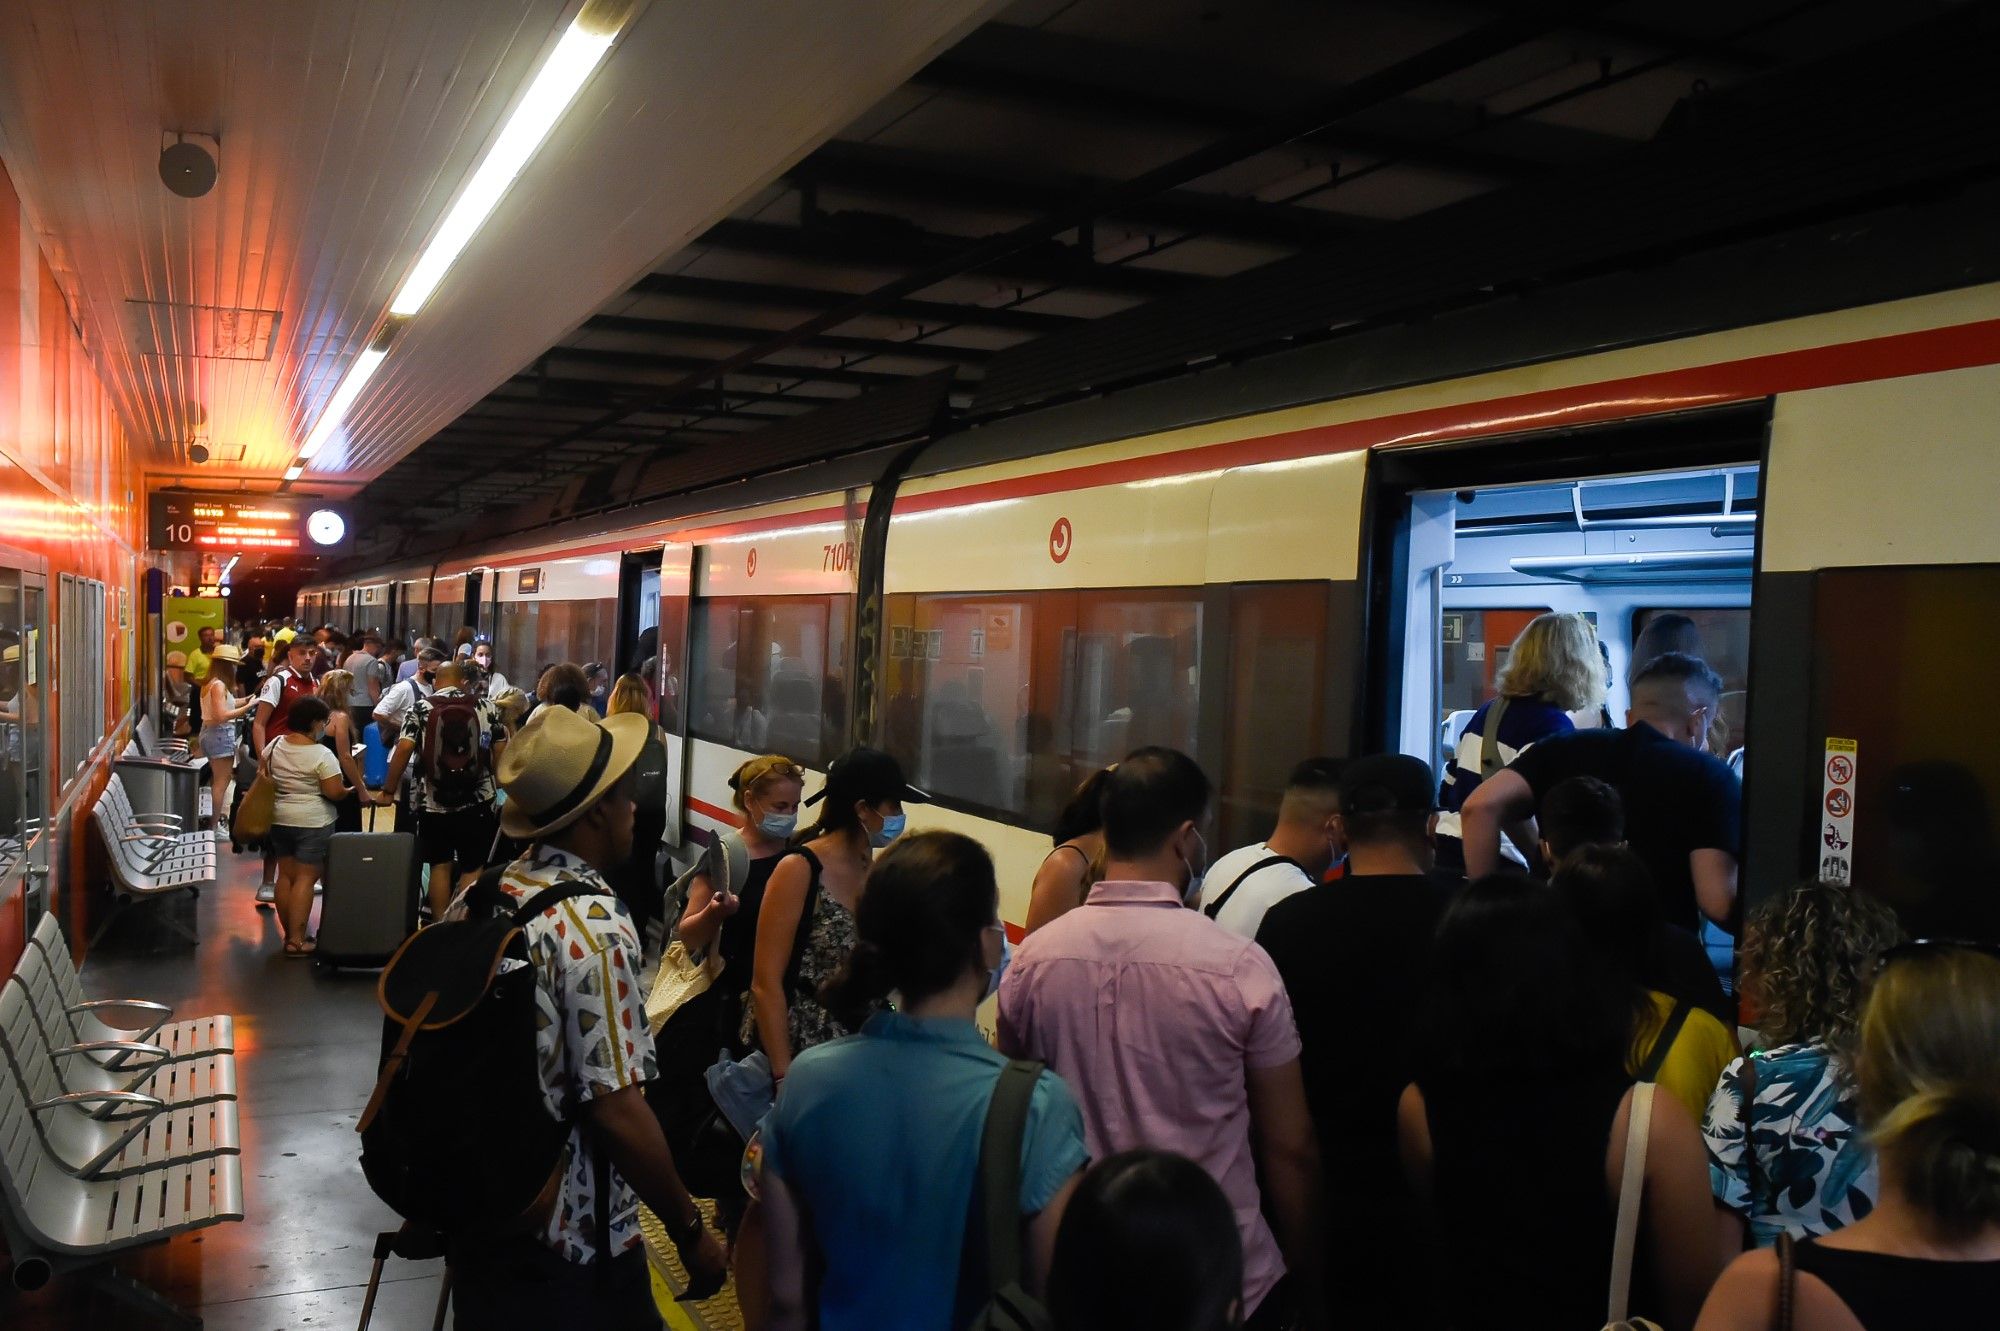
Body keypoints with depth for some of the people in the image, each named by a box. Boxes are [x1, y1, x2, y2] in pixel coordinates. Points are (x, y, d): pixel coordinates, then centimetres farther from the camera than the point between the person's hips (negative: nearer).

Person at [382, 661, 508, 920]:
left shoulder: (420, 709, -1)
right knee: (472, 869, 9)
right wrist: (498, 784, 16)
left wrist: (388, 790, -5)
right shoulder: (486, 708, 2)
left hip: (434, 804, 0)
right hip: (477, 803, 0)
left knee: (440, 867, 13)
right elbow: (501, 753, 2)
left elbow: (404, 749, -12)